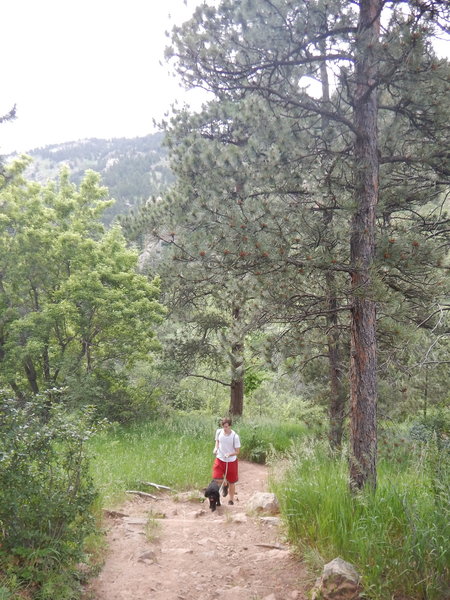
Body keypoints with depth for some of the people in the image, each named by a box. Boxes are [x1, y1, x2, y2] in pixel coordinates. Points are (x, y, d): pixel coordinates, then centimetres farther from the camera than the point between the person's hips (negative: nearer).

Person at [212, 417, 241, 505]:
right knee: (217, 480, -11)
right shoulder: (219, 432, -9)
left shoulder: (235, 436, -19)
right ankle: (225, 485, 26)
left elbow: (237, 451, -12)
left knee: (231, 482, 11)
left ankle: (231, 500, 34)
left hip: (231, 461, -2)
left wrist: (229, 454, -31)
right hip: (219, 459, 2)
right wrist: (216, 448, -9)